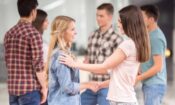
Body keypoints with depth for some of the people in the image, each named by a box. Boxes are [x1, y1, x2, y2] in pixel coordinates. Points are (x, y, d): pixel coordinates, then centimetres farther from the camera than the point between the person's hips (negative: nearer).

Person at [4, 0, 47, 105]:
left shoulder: (9, 33, 10)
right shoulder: (34, 34, -13)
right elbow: (38, 64, -15)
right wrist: (44, 87, -6)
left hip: (13, 88, 7)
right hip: (30, 88, -7)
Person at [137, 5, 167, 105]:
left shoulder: (156, 37, -17)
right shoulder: (152, 35, 12)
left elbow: (158, 67, -20)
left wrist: (138, 78, -16)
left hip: (154, 85, -10)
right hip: (151, 84, 10)